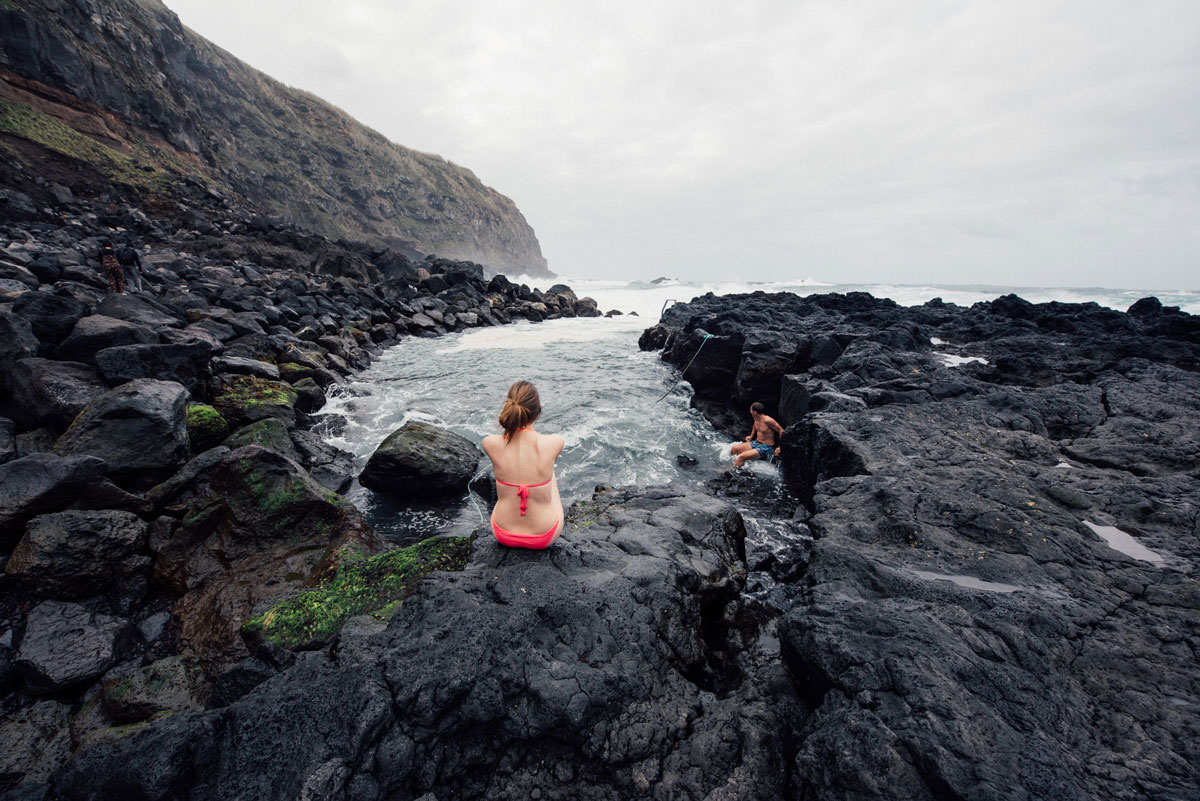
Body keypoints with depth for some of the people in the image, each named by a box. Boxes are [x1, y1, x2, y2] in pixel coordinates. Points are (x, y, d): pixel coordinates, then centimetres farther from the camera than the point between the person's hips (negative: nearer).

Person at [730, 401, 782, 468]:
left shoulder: (768, 421, -23)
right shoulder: (756, 418, 2)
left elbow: (781, 431, -17)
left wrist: (779, 447, -18)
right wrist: (751, 436, 22)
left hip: (766, 447, -8)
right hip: (756, 442, 8)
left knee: (742, 457, -26)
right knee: (734, 449, -2)